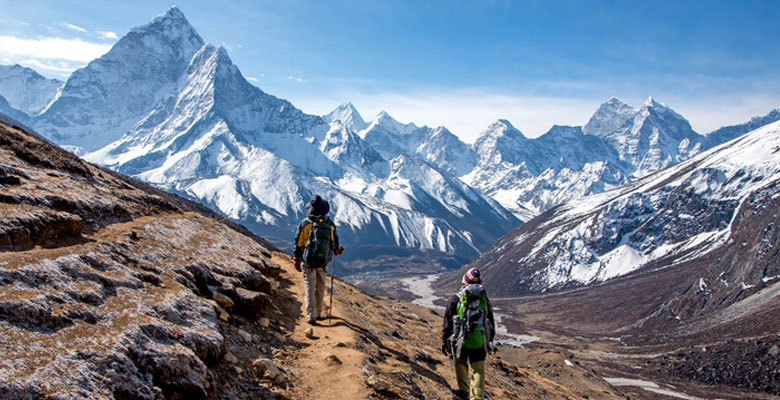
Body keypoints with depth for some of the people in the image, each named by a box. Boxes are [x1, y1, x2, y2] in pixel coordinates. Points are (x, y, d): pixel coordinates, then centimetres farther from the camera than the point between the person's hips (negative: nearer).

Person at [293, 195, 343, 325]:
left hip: (308, 262, -2)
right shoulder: (330, 224, -6)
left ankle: (312, 316, -2)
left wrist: (296, 260, 9)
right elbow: (335, 244, 3)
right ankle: (318, 313, 25)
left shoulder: (304, 223, -10)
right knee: (320, 288, 17)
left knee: (310, 288, 4)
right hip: (323, 262, 2)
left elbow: (298, 244, -3)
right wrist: (338, 250, 27)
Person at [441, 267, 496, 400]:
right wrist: (490, 339, 26)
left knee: (460, 363, 25)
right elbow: (491, 321, 15)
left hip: (461, 340, -1)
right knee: (478, 371, 9)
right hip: (480, 341, 1)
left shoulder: (455, 298, -3)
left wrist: (444, 341, 7)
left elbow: (447, 322, -1)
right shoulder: (484, 298, 6)